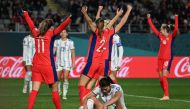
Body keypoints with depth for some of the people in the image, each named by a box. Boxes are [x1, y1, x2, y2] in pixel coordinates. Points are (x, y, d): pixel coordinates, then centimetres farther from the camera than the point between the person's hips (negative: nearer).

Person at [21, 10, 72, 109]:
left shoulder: (36, 33, 9)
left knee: (34, 90, -1)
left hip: (36, 65, 5)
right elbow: (61, 27, -17)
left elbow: (30, 23, 25)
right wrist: (70, 18, -23)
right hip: (48, 65, -5)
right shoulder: (50, 33, -3)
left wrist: (25, 13, 39)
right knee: (54, 90, 5)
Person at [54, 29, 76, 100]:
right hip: (58, 62, 2)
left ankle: (64, 94, -8)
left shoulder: (70, 42, 4)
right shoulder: (57, 42, 8)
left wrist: (73, 63, 1)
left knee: (65, 79, -11)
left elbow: (73, 53, 6)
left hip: (67, 62, -2)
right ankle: (58, 91, 28)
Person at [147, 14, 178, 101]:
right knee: (161, 78, 6)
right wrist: (149, 19, 21)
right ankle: (165, 94, 17)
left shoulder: (172, 36, -2)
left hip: (168, 58, -6)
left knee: (164, 77, -16)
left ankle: (166, 96, -18)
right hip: (160, 58, 6)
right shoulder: (160, 36, 11)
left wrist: (176, 18, -25)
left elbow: (176, 29, -18)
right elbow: (153, 28, 18)